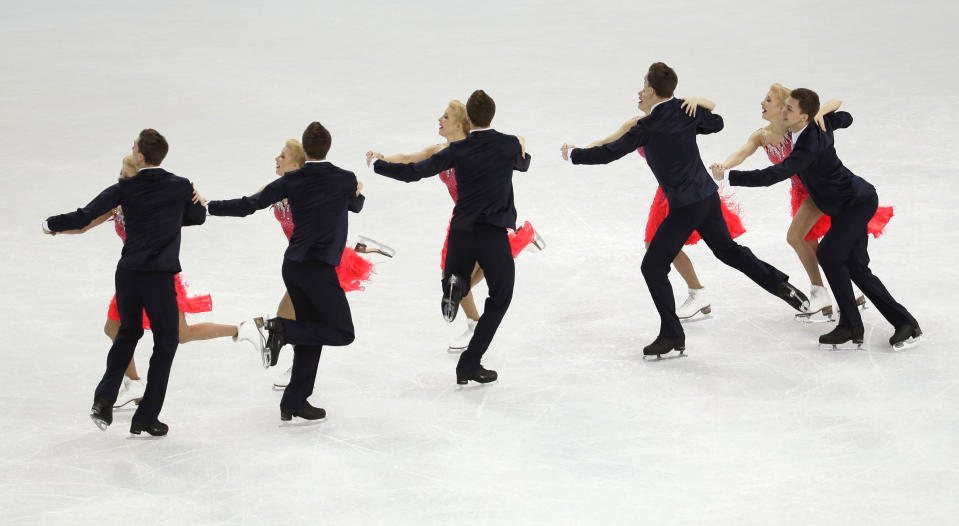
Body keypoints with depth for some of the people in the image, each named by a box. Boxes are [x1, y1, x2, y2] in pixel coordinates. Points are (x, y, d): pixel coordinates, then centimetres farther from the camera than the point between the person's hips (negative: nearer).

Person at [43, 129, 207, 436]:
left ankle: (104, 399, 14)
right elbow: (198, 217, 16)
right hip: (160, 277, -3)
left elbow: (84, 217, -1)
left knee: (128, 333, 25)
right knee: (165, 343, 10)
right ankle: (146, 417, 9)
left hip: (127, 273, 3)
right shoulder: (181, 187, -3)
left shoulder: (125, 188, -2)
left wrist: (51, 224, 15)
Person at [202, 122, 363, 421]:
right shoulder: (345, 180, -5)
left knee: (311, 335, 14)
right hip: (320, 268, -6)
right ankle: (280, 328, -12)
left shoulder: (292, 181, 1)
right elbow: (356, 205, 18)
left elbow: (249, 205, -1)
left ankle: (295, 402, 13)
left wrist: (209, 206, 8)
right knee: (342, 333, 1)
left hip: (293, 266, 6)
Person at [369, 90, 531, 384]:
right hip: (494, 235, -2)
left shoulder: (458, 150, -4)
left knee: (459, 282, 27)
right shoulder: (509, 145, -6)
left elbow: (413, 172, -3)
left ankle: (453, 284, -13)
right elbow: (523, 164, 18)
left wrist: (376, 165, 11)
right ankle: (469, 365, 5)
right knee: (500, 297, 11)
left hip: (461, 231, 2)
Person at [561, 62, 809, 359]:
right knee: (727, 249, 27)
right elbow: (716, 123, 22)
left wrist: (573, 154, -3)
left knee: (653, 266, 1)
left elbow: (610, 153, -16)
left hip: (684, 206, -7)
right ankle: (781, 284, 22)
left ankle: (672, 336, 3)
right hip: (708, 195, 7)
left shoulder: (648, 127, -16)